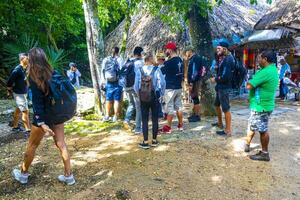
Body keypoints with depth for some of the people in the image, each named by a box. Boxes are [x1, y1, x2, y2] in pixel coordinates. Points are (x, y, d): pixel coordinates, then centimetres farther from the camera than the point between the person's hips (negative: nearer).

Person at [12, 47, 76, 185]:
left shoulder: (34, 77, -13)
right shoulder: (52, 73, 1)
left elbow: (37, 101, -17)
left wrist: (41, 123, -20)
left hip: (44, 116, -5)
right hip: (57, 114, 5)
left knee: (32, 146, 14)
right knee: (61, 144, 9)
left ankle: (23, 174, 34)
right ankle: (68, 176, 16)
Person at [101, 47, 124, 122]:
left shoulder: (105, 60, 7)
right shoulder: (119, 60, -4)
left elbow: (102, 71, 8)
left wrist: (102, 81, 13)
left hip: (108, 82, 3)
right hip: (117, 83, -3)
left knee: (108, 100, 13)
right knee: (116, 100, 3)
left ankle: (107, 115, 15)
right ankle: (115, 117, 6)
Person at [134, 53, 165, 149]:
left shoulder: (139, 71, -4)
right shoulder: (156, 70, -9)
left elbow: (136, 85, -3)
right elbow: (162, 83, -13)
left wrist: (140, 94, 12)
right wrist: (161, 93, 2)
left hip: (143, 99, 1)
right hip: (154, 97, -1)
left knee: (145, 120, 7)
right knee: (155, 119, 11)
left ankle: (145, 142, 10)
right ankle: (154, 141, 20)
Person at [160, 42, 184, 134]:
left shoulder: (169, 62, -17)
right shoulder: (180, 60, 7)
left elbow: (161, 72, -7)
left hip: (170, 88, -7)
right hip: (179, 87, 8)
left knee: (170, 108, -1)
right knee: (178, 106, 15)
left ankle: (168, 127, 6)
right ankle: (180, 125, 23)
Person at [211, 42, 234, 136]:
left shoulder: (228, 59, -19)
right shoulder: (223, 59, 13)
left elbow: (225, 77, -25)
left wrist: (215, 79, -10)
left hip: (224, 88, -11)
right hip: (220, 87, 11)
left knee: (226, 109, -3)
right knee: (217, 105, 24)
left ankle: (228, 130, 7)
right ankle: (220, 123, 42)